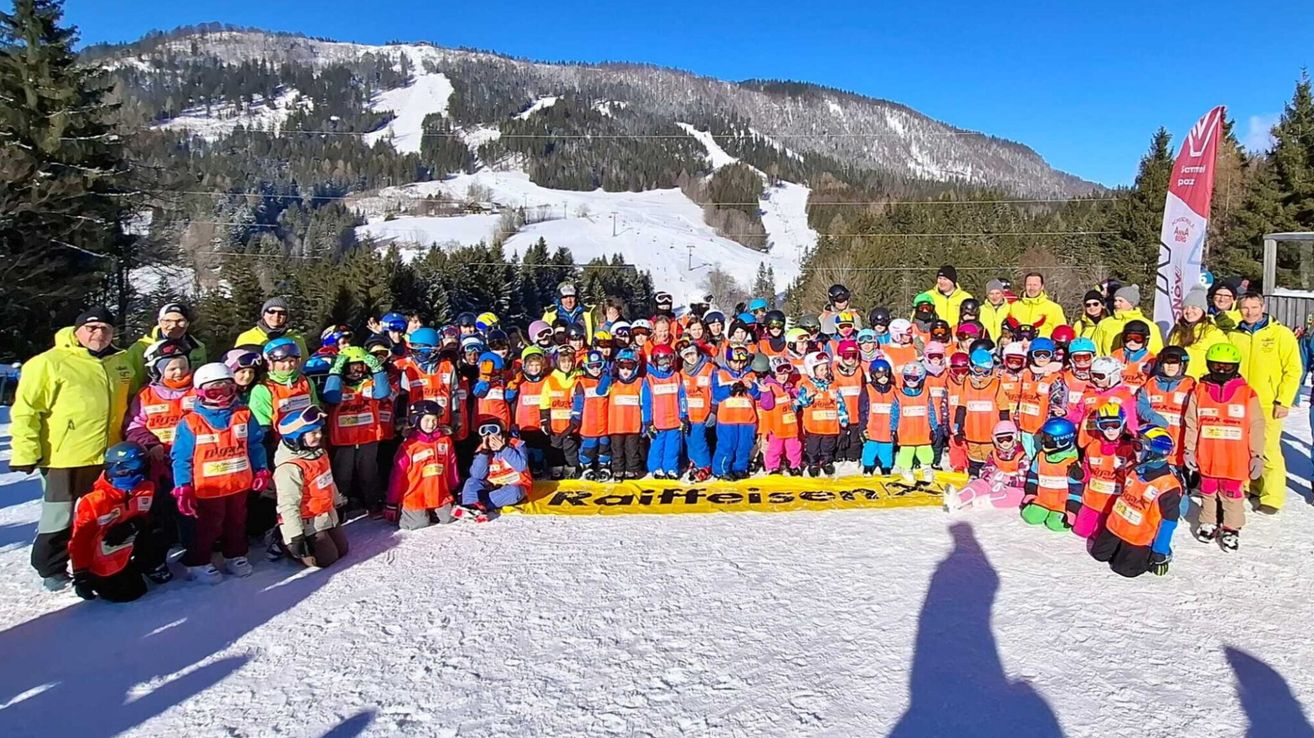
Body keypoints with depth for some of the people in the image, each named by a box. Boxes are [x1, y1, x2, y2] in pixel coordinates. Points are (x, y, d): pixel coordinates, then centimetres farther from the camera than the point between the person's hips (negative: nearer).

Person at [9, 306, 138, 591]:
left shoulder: (122, 362, 7)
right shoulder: (49, 363, -10)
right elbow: (26, 410, -11)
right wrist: (26, 452, -15)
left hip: (109, 458, 5)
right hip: (64, 458, -5)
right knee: (60, 517, 7)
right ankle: (52, 570, 24)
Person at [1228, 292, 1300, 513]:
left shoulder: (1281, 334, -2)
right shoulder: (1233, 336, 8)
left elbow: (1293, 369, -4)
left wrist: (1284, 401, -9)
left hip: (1268, 404, -4)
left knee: (1269, 451, -6)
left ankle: (1272, 497, 1)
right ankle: (1251, 486, 25)